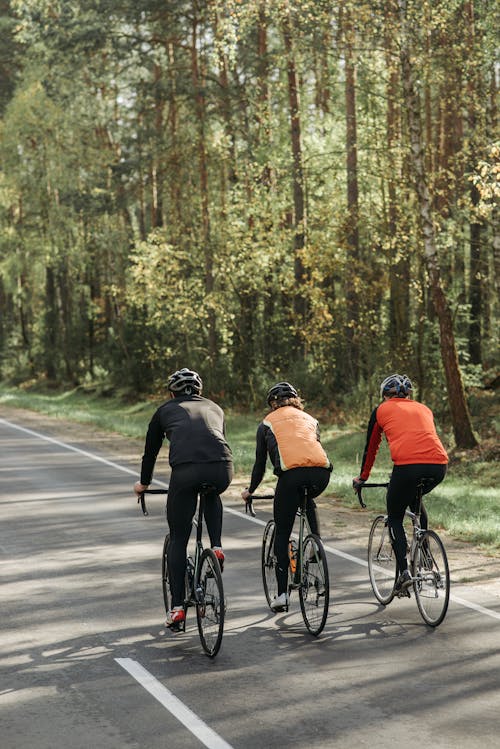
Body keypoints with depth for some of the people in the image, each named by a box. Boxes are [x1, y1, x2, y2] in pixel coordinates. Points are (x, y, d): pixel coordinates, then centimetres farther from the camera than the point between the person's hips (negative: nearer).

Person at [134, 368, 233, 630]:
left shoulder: (165, 410, 26)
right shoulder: (214, 408, 32)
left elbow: (151, 450, 34)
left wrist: (144, 483, 51)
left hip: (185, 470, -2)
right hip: (222, 468, 2)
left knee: (178, 539, 13)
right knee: (212, 496, 39)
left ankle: (177, 607, 10)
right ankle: (216, 548, 19)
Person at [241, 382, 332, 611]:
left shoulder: (267, 423, 24)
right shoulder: (310, 419, 32)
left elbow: (260, 462, 26)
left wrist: (250, 490, 41)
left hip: (291, 473, -3)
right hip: (321, 472, 3)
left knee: (282, 534, 9)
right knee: (309, 502, 38)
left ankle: (282, 594, 5)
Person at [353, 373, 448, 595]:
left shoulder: (382, 410, 19)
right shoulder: (424, 409, 30)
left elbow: (371, 447, 26)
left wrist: (362, 477, 39)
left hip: (407, 465, -4)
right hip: (439, 465, 4)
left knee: (395, 518, 16)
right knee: (415, 498, 35)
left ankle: (404, 572, 0)